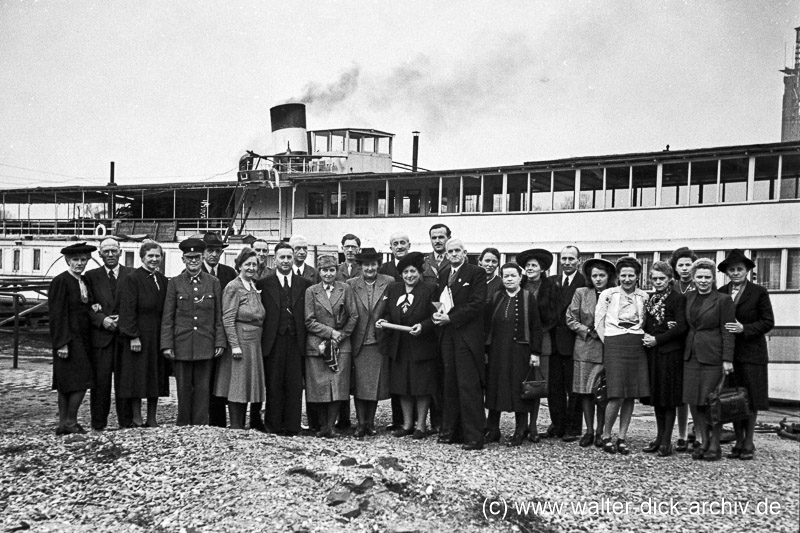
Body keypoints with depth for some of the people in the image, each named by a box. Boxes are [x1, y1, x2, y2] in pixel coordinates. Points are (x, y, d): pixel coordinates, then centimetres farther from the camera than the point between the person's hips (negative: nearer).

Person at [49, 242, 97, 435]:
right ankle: (70, 422, 2)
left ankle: (63, 424, 16)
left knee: (66, 385, 11)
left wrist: (94, 309, 1)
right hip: (68, 340, -8)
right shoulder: (60, 281, -10)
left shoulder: (84, 281, 14)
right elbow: (57, 315, -15)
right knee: (80, 381, -8)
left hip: (82, 339, 8)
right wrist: (62, 343, -19)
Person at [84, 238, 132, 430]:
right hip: (100, 336, 0)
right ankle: (98, 424, 8)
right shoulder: (91, 276, 9)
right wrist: (101, 319, -11)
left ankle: (126, 421, 11)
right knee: (100, 380, 0)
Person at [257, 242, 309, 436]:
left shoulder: (304, 284, 10)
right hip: (273, 342, -1)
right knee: (273, 386, 3)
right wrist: (261, 340, -4)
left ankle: (292, 427, 9)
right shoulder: (264, 284, 6)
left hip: (296, 341, 1)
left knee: (295, 386, 1)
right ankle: (274, 427, 11)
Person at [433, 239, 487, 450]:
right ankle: (450, 431, 19)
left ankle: (474, 437, -2)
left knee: (469, 387, -7)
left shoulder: (477, 273, -3)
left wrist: (450, 318, -15)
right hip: (447, 336, 6)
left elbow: (477, 304, -11)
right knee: (449, 385, 10)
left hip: (467, 336, -6)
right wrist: (437, 314, -2)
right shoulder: (443, 274, 17)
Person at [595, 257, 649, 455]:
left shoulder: (643, 297, 10)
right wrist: (608, 343, -2)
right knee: (617, 395, -11)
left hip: (637, 346, 3)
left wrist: (645, 339, 6)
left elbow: (646, 323, 20)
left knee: (631, 394, 3)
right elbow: (598, 322, 4)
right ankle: (606, 436, 6)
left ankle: (622, 438, 12)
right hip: (614, 344, -3)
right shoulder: (608, 294, 3)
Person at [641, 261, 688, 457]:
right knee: (656, 397, 11)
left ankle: (667, 441, 4)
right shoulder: (651, 299, 14)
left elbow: (682, 327, -15)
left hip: (670, 353, -7)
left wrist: (657, 339, -14)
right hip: (652, 353, 7)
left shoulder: (678, 299, -8)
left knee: (669, 398, -1)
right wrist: (646, 336, -2)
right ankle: (659, 437, 20)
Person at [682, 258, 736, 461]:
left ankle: (714, 445, 10)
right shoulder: (688, 298, 10)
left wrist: (727, 359, -11)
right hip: (691, 355, 5)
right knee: (693, 401, 6)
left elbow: (728, 332, -7)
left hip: (713, 356, -5)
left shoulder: (723, 300, -5)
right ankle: (702, 442, 18)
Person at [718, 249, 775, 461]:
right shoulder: (721, 293, 7)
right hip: (728, 353, 3)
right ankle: (739, 442, 17)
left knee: (750, 400, 4)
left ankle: (748, 443, 15)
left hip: (751, 352, -3)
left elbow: (768, 322, -4)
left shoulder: (759, 292, -1)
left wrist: (744, 328, -17)